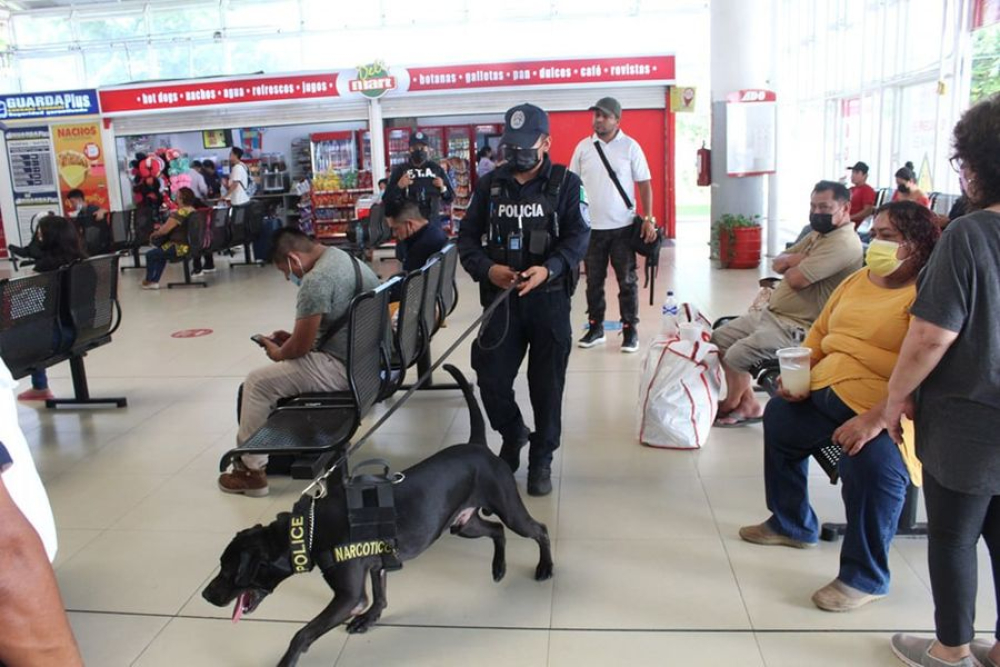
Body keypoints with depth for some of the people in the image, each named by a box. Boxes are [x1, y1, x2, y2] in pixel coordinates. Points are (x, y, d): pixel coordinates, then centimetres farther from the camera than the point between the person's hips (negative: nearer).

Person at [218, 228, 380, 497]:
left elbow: (300, 347, -16)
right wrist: (292, 337, 16)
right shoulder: (343, 258, 11)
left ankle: (251, 469, 9)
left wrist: (278, 353, 5)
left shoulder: (316, 280, -21)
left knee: (257, 382, 0)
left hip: (345, 368, -10)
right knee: (288, 366, 28)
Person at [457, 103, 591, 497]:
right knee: (491, 380, 1)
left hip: (549, 299, -2)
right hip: (499, 298, 2)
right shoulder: (489, 184, 8)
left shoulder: (566, 183, 1)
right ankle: (513, 436, 32)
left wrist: (548, 269, -27)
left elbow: (578, 236, -8)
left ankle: (541, 460, 23)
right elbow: (467, 237, 6)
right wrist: (487, 269, -14)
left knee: (547, 384, 5)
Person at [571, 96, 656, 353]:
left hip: (622, 227, -2)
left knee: (627, 281, 5)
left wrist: (648, 219, -9)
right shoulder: (583, 147, 4)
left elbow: (644, 184, -1)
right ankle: (595, 327, 22)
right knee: (593, 281, 10)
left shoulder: (630, 146, -3)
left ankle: (630, 330, 14)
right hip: (591, 227, 3)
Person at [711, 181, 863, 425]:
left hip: (797, 326, -11)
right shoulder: (818, 233, 14)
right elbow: (777, 264, 12)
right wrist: (797, 259, -10)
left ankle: (731, 404, 12)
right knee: (720, 339, 10)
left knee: (737, 356, -19)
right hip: (772, 313, 11)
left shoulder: (843, 243, -20)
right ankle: (748, 403, 14)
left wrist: (793, 263, -4)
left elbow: (796, 279, -26)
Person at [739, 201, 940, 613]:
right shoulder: (857, 281, 13)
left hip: (883, 409, -9)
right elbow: (819, 332, 21)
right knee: (778, 418, 21)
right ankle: (791, 523, 39)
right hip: (824, 390, 10)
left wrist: (876, 420, -34)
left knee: (870, 463, -34)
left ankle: (865, 577, -11)